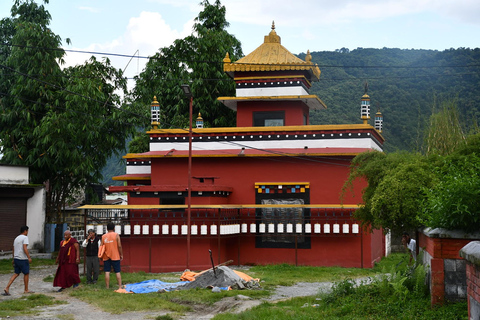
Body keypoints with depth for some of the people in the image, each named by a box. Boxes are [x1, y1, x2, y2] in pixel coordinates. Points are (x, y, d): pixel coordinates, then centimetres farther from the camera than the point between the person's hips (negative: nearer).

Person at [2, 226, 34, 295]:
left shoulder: (16, 238, 17)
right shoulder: (25, 237, -9)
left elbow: (13, 250, 20)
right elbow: (25, 248, -20)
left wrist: (14, 259, 26)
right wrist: (29, 257, -20)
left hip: (16, 258, 8)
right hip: (23, 259, -8)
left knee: (16, 274, 10)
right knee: (26, 274, 5)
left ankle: (7, 288, -2)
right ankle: (26, 290, 13)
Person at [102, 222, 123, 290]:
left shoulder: (103, 236, 4)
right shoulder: (116, 235, -4)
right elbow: (119, 246, -7)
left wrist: (101, 256, 17)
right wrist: (121, 255, 2)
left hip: (106, 257, 2)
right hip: (115, 256, -2)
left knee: (107, 272, 3)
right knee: (117, 272, 1)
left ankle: (107, 287, 3)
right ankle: (120, 286, -2)